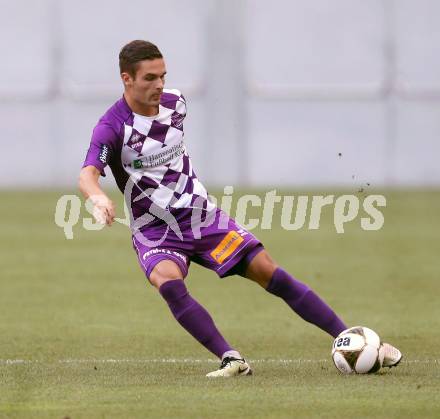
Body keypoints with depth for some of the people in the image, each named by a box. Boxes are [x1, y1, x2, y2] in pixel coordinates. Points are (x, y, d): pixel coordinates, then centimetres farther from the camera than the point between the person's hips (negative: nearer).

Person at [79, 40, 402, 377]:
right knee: (168, 283, -35)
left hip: (202, 216, 4)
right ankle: (232, 360, -31)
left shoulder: (175, 103, 0)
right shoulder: (112, 127, -18)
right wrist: (99, 198, -57)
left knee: (271, 274, -4)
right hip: (155, 232, -4)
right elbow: (88, 175, -36)